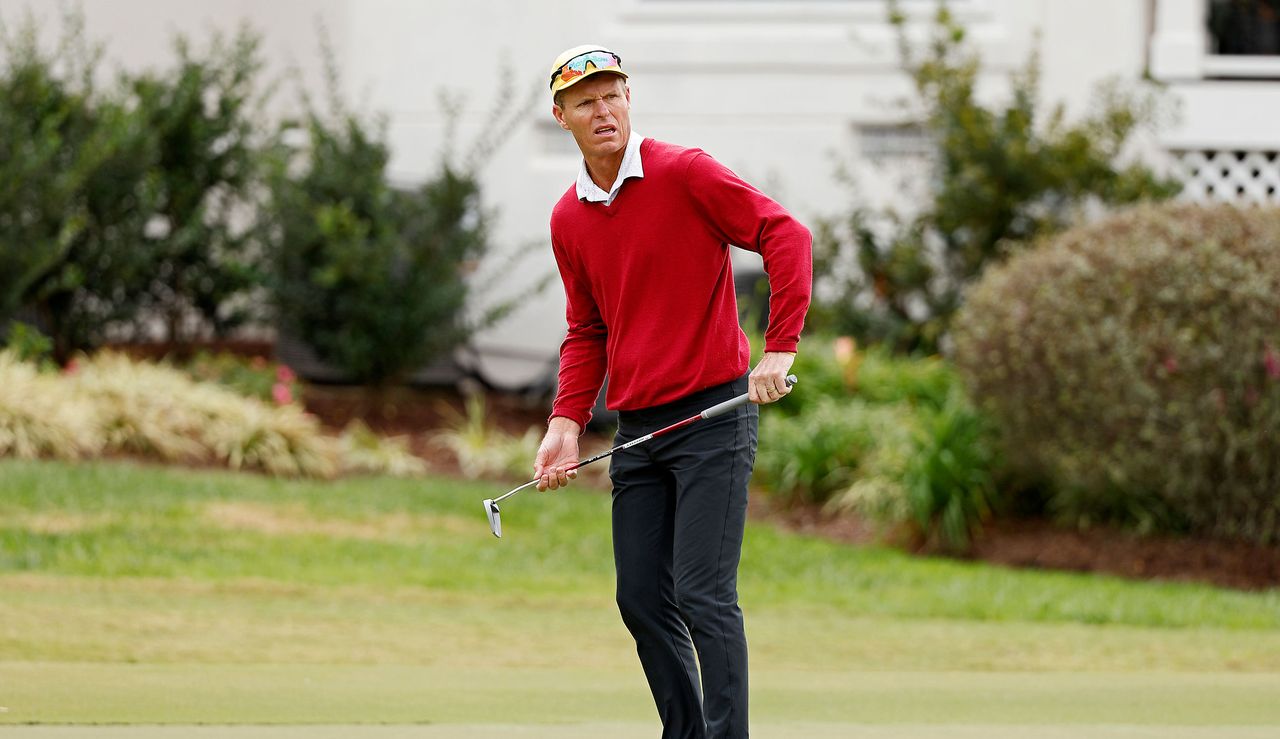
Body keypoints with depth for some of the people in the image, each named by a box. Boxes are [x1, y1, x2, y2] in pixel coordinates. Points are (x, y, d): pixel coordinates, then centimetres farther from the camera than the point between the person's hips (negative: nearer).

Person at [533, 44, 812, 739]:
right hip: (637, 425, 7)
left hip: (714, 411, -7)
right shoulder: (568, 220, 10)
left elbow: (786, 236, -14)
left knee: (703, 594, -13)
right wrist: (568, 421, 6)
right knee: (641, 598, 6)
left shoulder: (684, 173, -9)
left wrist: (779, 350, -21)